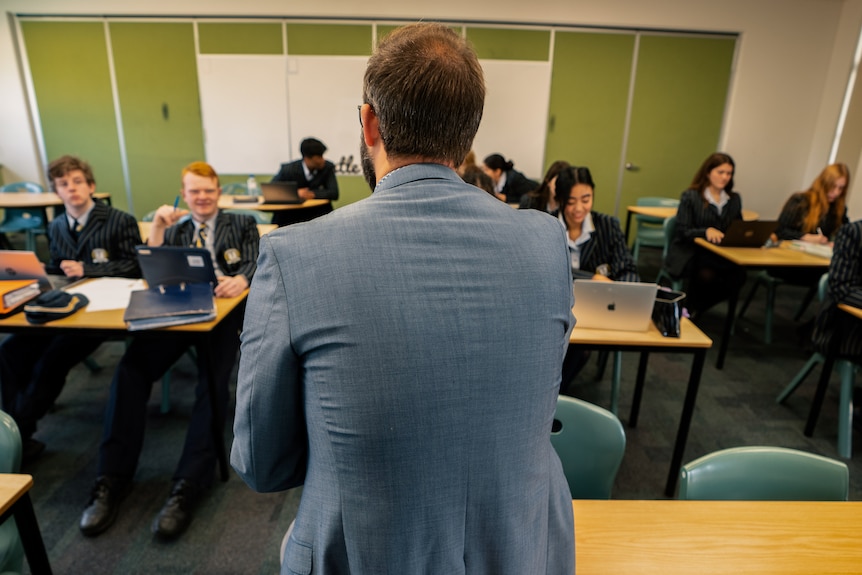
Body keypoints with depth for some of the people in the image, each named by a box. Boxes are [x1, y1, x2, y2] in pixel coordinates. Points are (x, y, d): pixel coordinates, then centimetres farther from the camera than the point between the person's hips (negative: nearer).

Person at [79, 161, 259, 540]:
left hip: (224, 308, -3)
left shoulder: (242, 224, 18)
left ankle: (188, 486, -29)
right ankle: (111, 480, -17)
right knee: (131, 367, -22)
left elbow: (255, 265, 2)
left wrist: (243, 279, -23)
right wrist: (158, 227, 3)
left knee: (213, 380, -28)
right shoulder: (176, 230, 27)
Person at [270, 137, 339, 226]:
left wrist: (312, 194, -25)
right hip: (290, 212, -1)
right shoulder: (288, 169, -9)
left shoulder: (328, 167, -7)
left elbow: (334, 193, -10)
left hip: (316, 211, 1)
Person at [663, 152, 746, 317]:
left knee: (738, 276, -25)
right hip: (688, 253, -5)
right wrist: (706, 231, -27)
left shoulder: (734, 199, 13)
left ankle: (697, 309, -3)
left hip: (719, 253, 5)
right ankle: (689, 308, -2)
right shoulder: (690, 196, -3)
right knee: (706, 275, -36)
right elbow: (683, 231, -9)